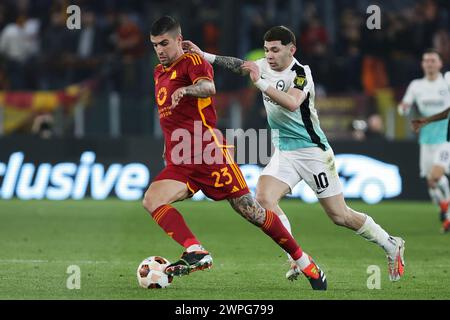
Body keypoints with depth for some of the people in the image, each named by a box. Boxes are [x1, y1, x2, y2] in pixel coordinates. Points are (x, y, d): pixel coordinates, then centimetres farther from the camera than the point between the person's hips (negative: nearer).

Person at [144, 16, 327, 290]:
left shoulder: (192, 61, -3)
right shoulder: (159, 73, 21)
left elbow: (208, 87, -26)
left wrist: (186, 90, -45)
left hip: (210, 153, -7)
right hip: (179, 163, 7)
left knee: (250, 211, -6)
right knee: (151, 200, -20)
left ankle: (307, 265, 6)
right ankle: (196, 252, -29)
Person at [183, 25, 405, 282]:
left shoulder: (300, 73, -17)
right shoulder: (264, 66, 3)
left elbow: (291, 104, -34)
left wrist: (260, 82, -38)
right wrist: (204, 55, -19)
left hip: (312, 151, -6)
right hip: (283, 152, 6)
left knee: (341, 217, -1)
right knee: (263, 198, -18)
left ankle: (392, 246, 20)